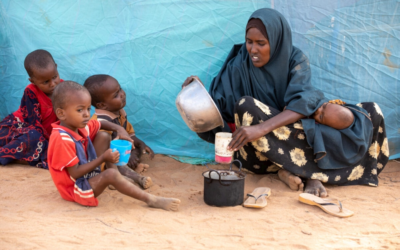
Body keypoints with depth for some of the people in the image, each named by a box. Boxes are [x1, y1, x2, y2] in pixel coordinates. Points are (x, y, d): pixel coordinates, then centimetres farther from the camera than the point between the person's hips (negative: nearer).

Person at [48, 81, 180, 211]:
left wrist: (119, 129, -4)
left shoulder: (80, 126, -1)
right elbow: (75, 173, -28)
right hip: (76, 190, -10)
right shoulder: (62, 139, -28)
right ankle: (151, 200, -27)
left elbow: (102, 124, 17)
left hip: (89, 175, 10)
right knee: (111, 174, -33)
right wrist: (103, 158, -27)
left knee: (103, 136, 4)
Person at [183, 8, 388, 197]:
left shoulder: (295, 60, -7)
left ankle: (312, 173, -28)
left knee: (371, 112, -11)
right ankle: (316, 170, -27)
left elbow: (304, 102, -24)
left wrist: (262, 128, -39)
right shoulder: (238, 67, -5)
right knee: (246, 105, -34)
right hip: (259, 152, -1)